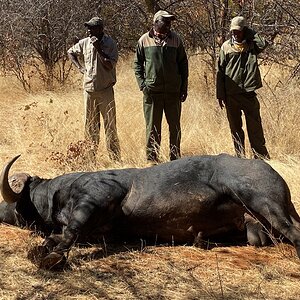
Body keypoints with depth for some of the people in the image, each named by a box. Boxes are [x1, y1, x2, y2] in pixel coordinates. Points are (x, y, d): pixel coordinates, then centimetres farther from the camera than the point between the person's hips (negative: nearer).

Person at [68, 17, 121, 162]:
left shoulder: (110, 44, -6)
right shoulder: (84, 43, 6)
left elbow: (110, 65, -16)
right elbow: (71, 52, 23)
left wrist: (98, 49, -17)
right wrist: (80, 67, 10)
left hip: (105, 90, -4)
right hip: (89, 89, 4)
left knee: (110, 125, -1)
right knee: (90, 125, 9)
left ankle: (115, 157, 3)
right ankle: (91, 156, 17)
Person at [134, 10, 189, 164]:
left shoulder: (175, 39, 5)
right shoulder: (144, 40, 1)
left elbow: (183, 63, 10)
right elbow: (137, 63, 6)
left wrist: (184, 87, 5)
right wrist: (142, 84, -5)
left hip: (173, 92, 2)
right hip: (152, 92, -2)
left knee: (175, 127, 8)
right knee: (152, 128, 4)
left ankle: (175, 159, 17)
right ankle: (152, 159, 11)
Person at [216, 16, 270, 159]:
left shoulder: (252, 45, 5)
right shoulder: (226, 46, 6)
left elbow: (263, 43, -19)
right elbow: (220, 71, 5)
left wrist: (250, 33, -6)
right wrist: (220, 95, 1)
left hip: (249, 93, -1)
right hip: (231, 95, 1)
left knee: (255, 129, 0)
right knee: (236, 129, 8)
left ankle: (262, 158, 5)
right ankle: (240, 158, 17)